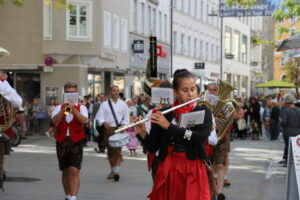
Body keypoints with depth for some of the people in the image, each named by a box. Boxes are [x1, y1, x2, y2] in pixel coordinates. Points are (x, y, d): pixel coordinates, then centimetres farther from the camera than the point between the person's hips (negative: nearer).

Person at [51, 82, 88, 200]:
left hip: (76, 142, -3)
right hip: (61, 141, 3)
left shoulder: (81, 108, 5)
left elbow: (84, 120, -15)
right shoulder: (59, 108, 10)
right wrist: (64, 109, -19)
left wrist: (73, 108, -20)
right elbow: (54, 121, -9)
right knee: (65, 171, 11)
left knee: (74, 170, -14)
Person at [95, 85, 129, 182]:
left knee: (117, 150, -15)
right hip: (108, 129, 1)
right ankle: (113, 170, 21)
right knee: (110, 151, 7)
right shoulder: (104, 104, 7)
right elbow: (99, 117, -1)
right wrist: (104, 123, -21)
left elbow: (126, 118, 11)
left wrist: (123, 126, -7)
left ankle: (116, 170, -19)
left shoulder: (123, 104, 10)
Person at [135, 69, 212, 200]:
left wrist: (169, 126, -19)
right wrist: (142, 133, -15)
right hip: (168, 170, 2)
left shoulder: (203, 112, -1)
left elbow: (200, 138, -18)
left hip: (193, 170, -2)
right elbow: (152, 147, 4)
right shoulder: (163, 114, 3)